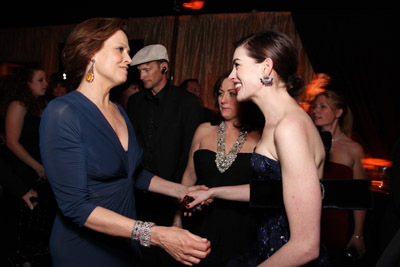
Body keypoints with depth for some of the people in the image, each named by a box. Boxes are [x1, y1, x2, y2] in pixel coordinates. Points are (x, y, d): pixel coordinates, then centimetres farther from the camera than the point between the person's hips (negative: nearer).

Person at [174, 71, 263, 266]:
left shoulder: (260, 138, -7)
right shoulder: (204, 131, 2)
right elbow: (190, 176, 9)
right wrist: (179, 215, 9)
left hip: (240, 228, -2)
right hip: (200, 222, 3)